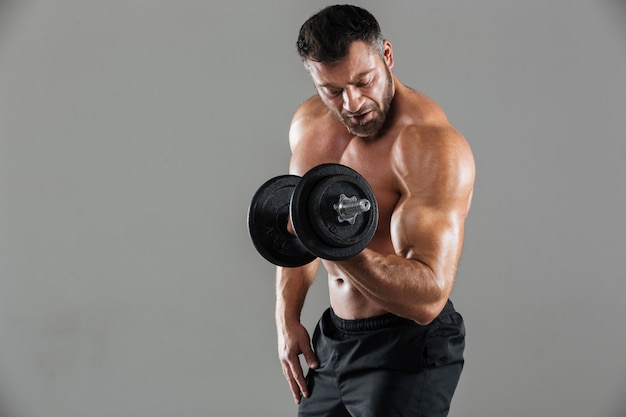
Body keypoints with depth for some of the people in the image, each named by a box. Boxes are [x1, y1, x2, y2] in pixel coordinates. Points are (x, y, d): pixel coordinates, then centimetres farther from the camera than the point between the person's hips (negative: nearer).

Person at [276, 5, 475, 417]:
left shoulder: (433, 145, -23)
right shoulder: (308, 124, 1)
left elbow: (428, 297, -30)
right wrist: (287, 317, 8)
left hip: (406, 351, -7)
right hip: (333, 339, 7)